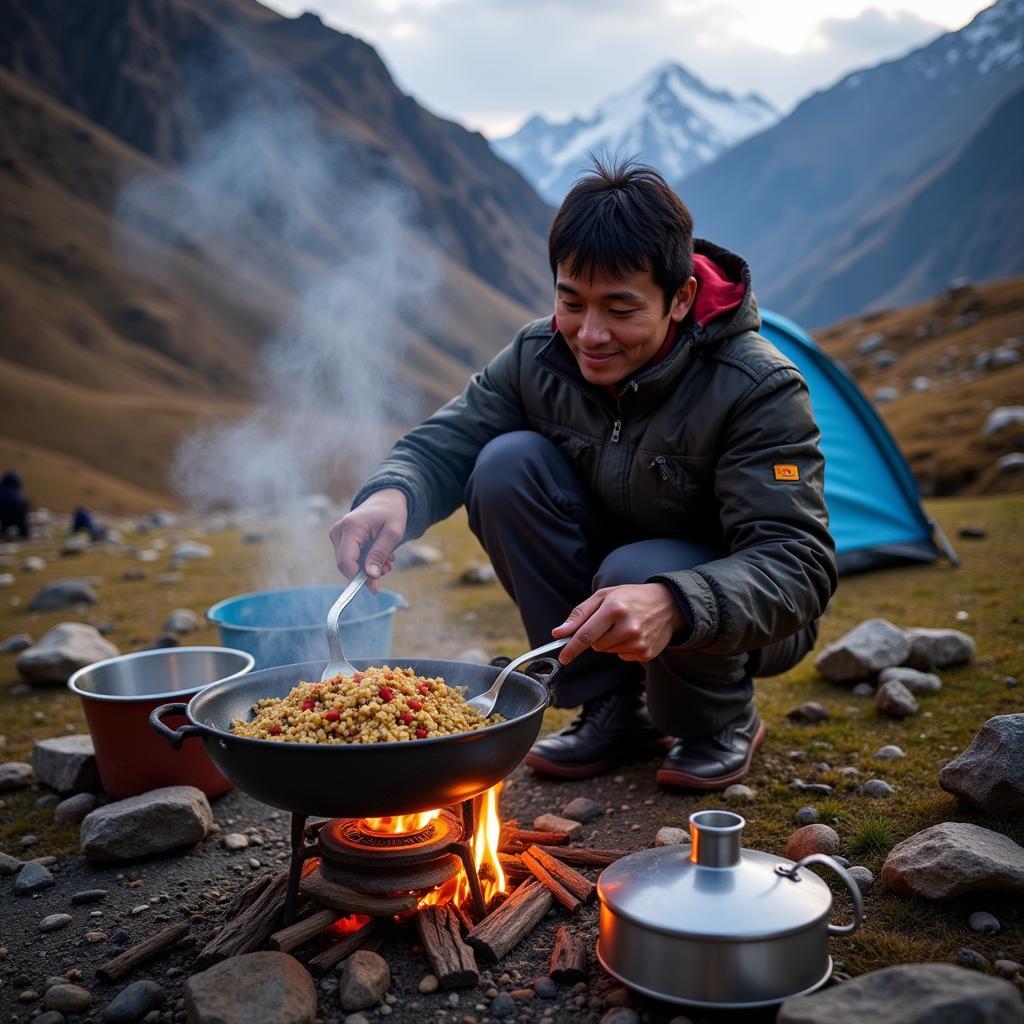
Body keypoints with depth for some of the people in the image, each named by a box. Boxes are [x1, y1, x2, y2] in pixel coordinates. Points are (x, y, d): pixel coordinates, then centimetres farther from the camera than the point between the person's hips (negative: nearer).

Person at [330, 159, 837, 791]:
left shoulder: (759, 390, -27)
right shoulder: (539, 357, -13)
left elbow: (799, 567, -33)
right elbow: (442, 444, -8)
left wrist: (673, 604, -53)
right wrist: (391, 495, -34)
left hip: (744, 615, -4)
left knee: (637, 573, -37)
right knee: (507, 465, -20)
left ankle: (725, 721, 0)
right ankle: (615, 706, -5)